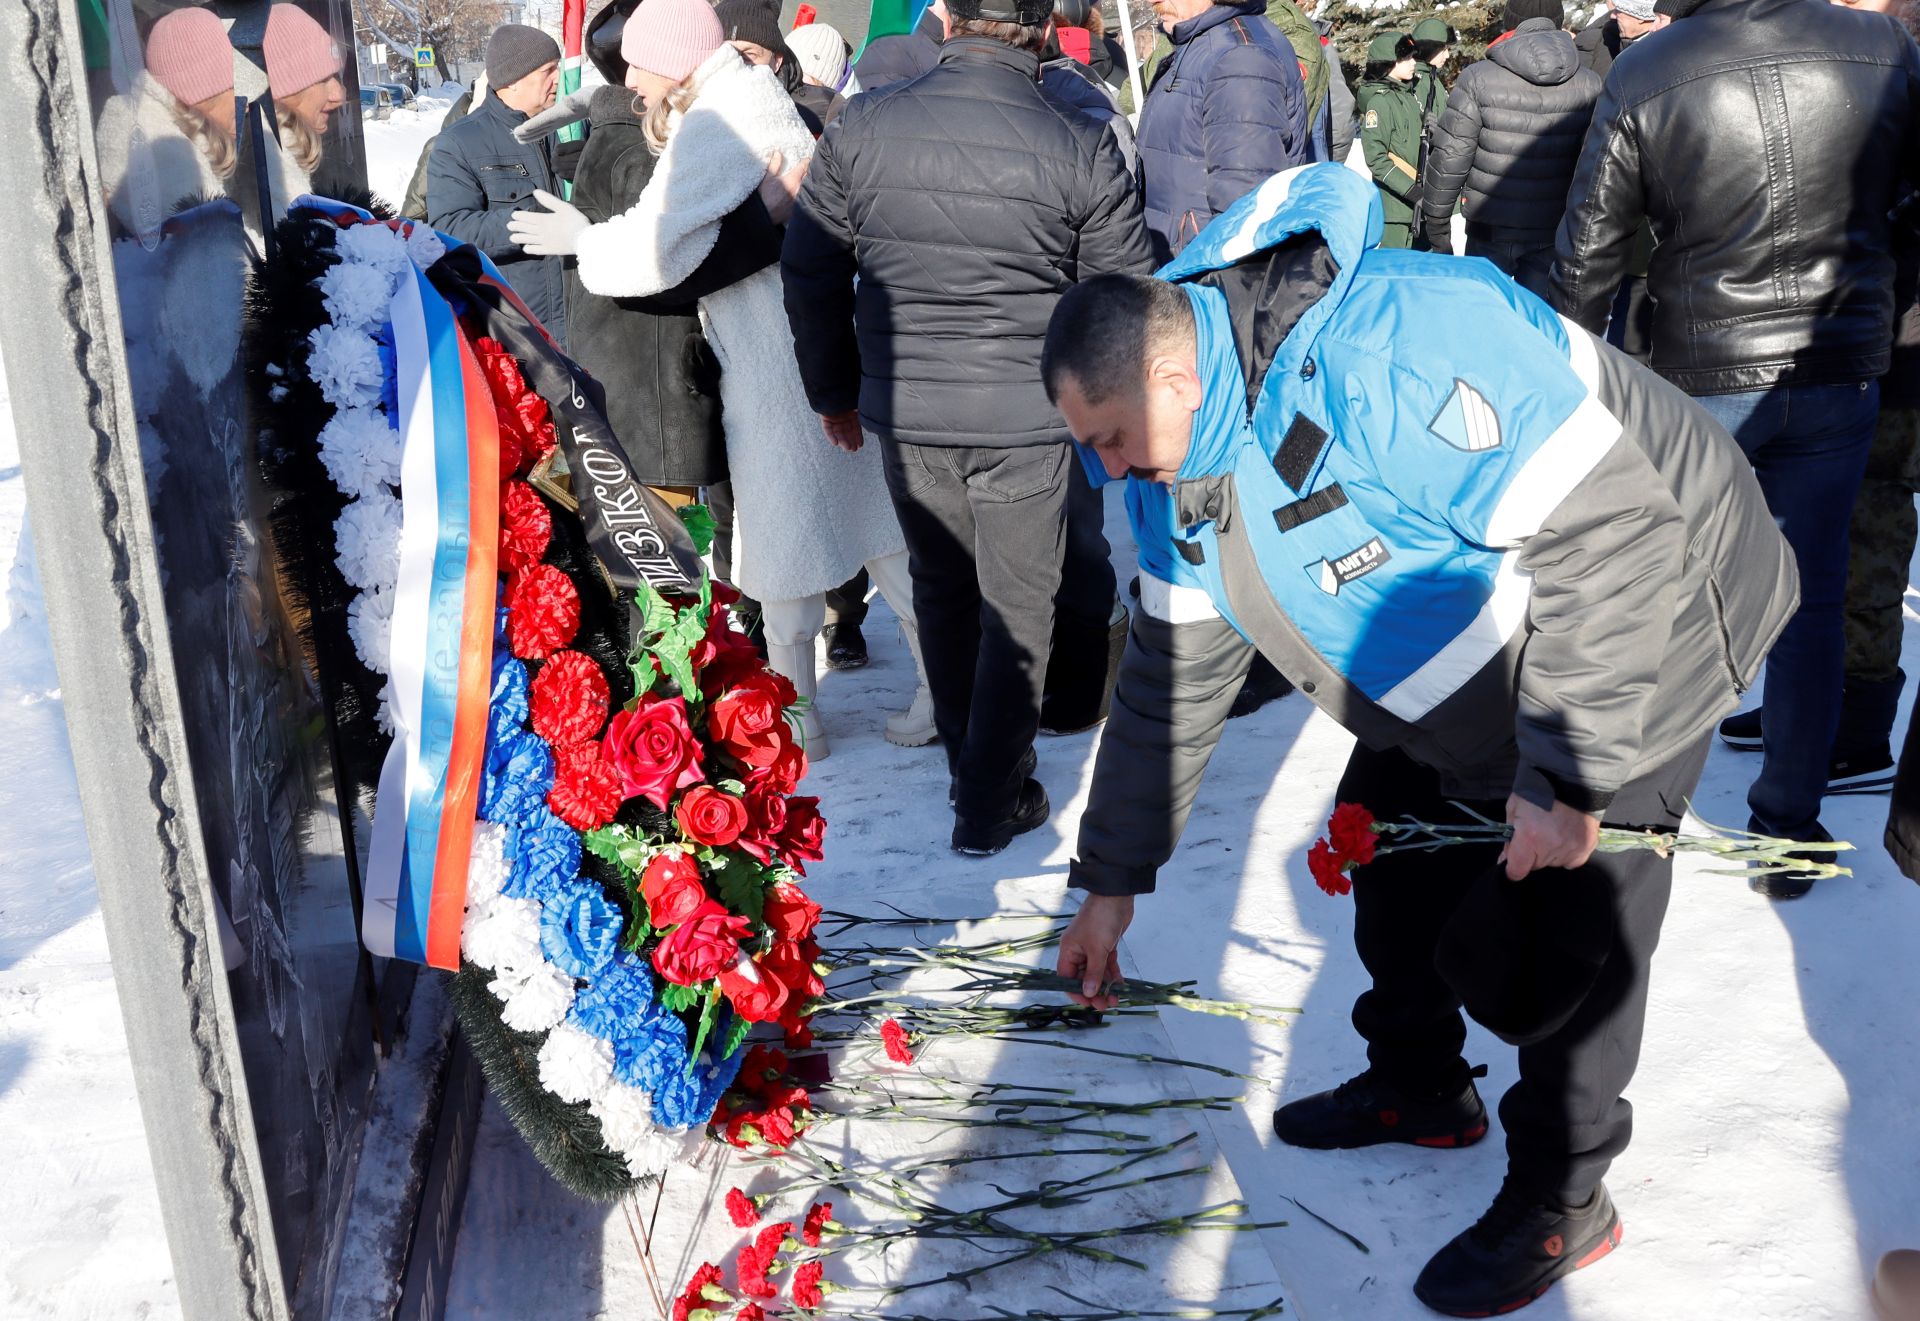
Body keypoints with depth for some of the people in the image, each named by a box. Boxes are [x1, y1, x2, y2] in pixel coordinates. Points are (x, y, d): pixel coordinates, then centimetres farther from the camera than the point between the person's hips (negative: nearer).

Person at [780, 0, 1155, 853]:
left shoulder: (862, 128, -4)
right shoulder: (1082, 146, -12)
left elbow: (810, 271, 4)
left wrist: (835, 389, 17)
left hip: (905, 411, 3)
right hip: (1028, 417, -3)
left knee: (941, 590, 22)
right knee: (1017, 610, 11)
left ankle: (969, 765, 38)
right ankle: (991, 806, 18)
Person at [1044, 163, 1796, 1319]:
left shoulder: (1391, 359, -37)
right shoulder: (1177, 454, -6)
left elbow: (1614, 543, -35)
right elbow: (1171, 675, 3)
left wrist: (1567, 780, -29)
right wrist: (1112, 881, 5)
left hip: (1634, 638, -8)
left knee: (1563, 925, -7)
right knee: (1391, 848, 13)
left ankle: (1561, 1202, 15)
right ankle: (1420, 1087, 37)